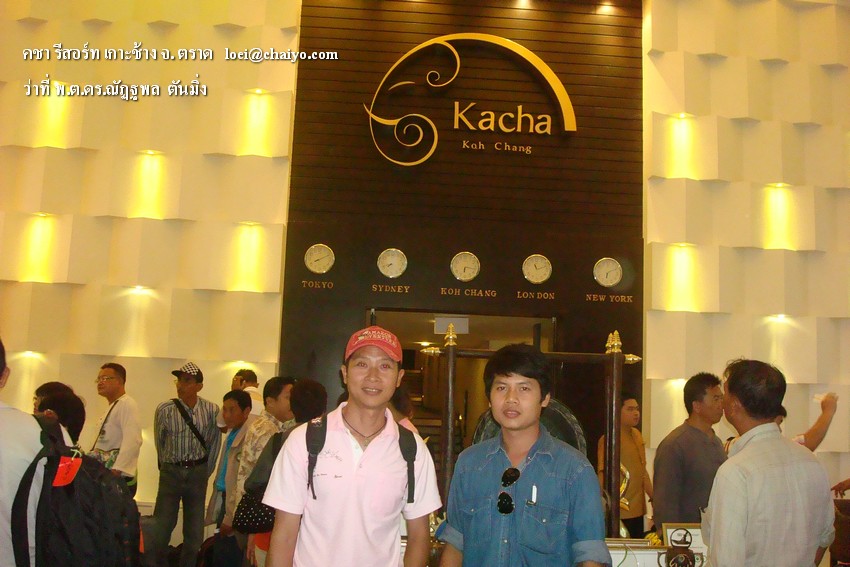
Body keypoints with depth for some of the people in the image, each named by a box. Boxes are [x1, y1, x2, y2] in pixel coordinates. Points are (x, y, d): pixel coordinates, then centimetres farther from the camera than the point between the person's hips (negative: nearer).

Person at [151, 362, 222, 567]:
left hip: (198, 472, 1)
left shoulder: (211, 410, -6)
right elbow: (160, 443, 5)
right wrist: (168, 468, 11)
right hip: (171, 472, -1)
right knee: (161, 526, 0)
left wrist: (206, 471, 8)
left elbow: (214, 443, 5)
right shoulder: (164, 409, -8)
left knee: (194, 529, 8)